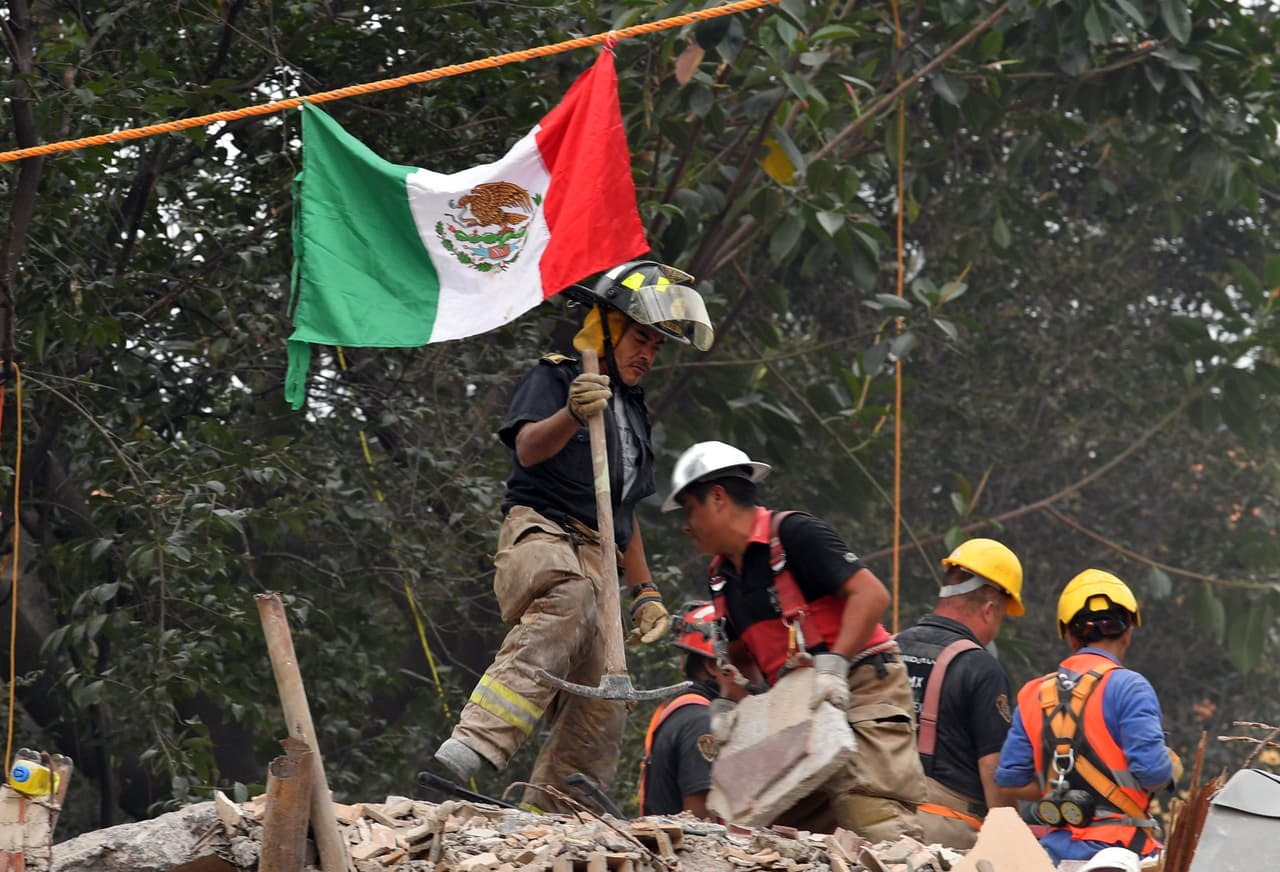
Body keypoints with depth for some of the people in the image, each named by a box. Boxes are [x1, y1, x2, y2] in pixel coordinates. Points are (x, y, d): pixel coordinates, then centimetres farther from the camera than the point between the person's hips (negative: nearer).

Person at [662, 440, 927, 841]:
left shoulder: (794, 534, -10)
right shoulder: (723, 579, 16)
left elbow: (871, 594, -18)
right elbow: (744, 655, 27)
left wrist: (834, 665, -25)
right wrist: (728, 703, 8)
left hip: (861, 687, -9)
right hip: (801, 710, 9)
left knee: (873, 823, -23)